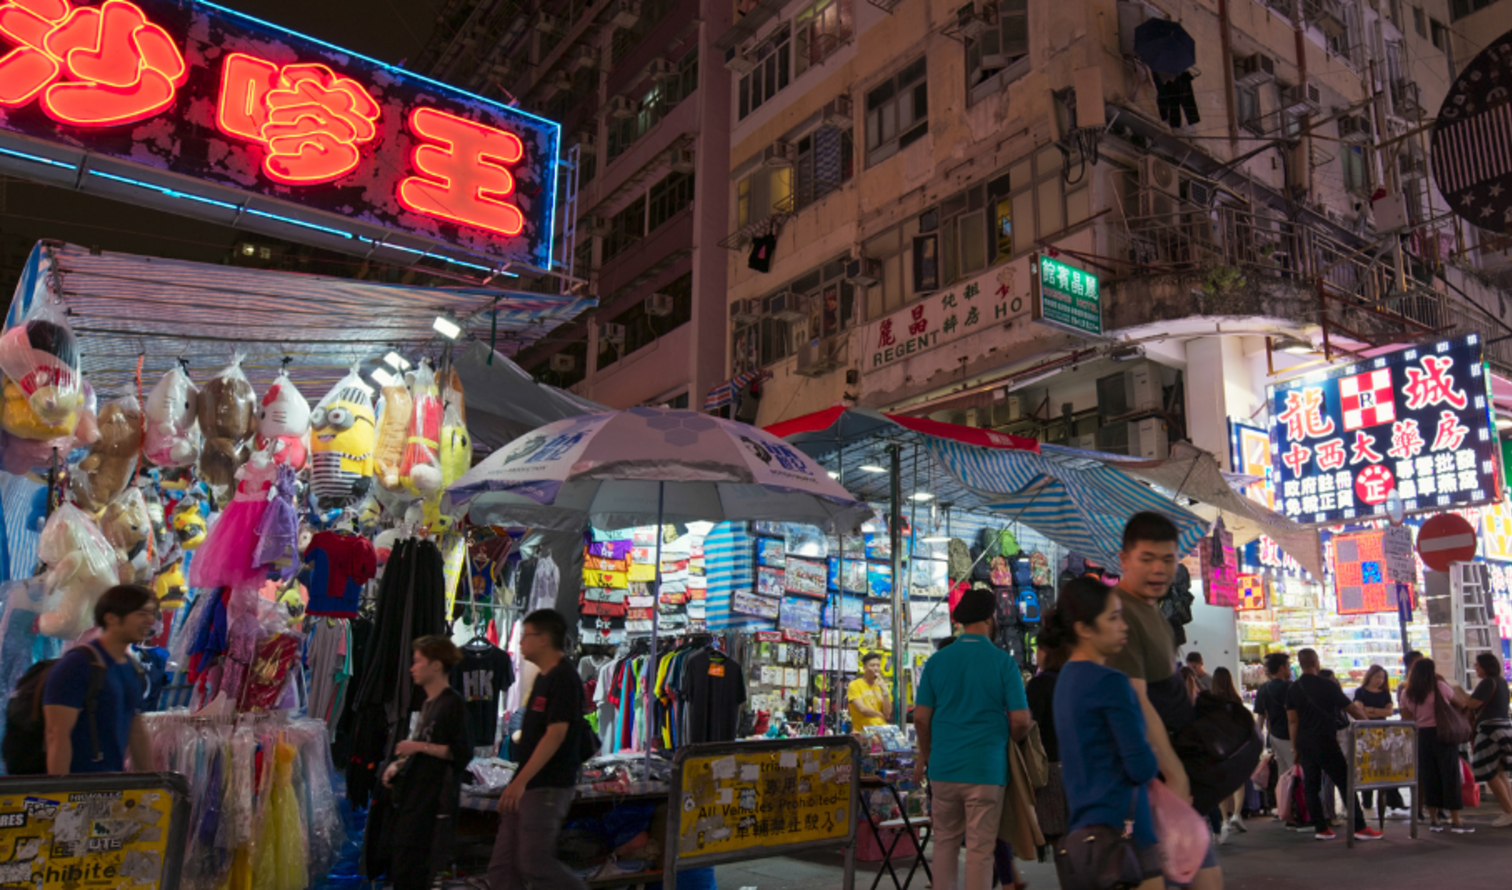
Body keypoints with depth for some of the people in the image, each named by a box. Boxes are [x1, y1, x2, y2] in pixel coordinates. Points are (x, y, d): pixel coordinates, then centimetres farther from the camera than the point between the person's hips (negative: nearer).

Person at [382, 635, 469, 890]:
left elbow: (463, 754, -18)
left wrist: (420, 746, -18)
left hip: (434, 800, -9)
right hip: (413, 795, 9)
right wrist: (398, 764, 10)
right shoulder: (428, 703, 16)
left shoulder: (453, 703, -11)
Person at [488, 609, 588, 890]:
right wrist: (518, 782, 19)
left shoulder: (564, 678, -16)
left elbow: (556, 734, -23)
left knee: (535, 865, -4)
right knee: (502, 866, 9)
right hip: (527, 785, 10)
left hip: (548, 787, -10)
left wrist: (520, 781, -24)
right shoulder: (542, 677, 14)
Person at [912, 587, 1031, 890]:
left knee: (945, 842, 15)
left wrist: (924, 754, 18)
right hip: (986, 768, -3)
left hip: (943, 766, 3)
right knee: (980, 848, 3)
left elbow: (921, 717, 2)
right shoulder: (1003, 662, -7)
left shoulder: (937, 661, 2)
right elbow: (1021, 721, -8)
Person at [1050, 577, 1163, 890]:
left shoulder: (1067, 679, 11)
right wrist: (1151, 758, 4)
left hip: (1085, 826, 9)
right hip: (1122, 827, -9)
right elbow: (1142, 767, -17)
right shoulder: (1111, 683, -17)